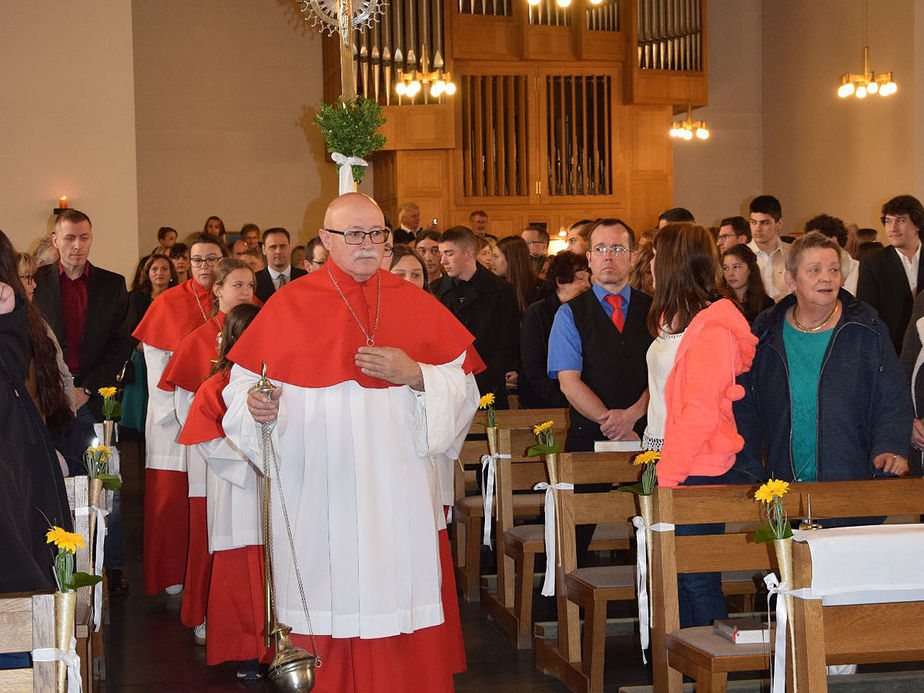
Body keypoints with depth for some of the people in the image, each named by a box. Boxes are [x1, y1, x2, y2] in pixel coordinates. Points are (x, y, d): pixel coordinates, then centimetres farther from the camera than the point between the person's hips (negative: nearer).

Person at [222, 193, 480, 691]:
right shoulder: (288, 305, 4)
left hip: (400, 498, 1)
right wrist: (257, 405, -16)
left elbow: (462, 387, 6)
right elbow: (246, 384, 5)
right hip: (318, 495, -1)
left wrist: (415, 375, -11)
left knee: (400, 596, -1)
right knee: (332, 604, -1)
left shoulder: (416, 304, 8)